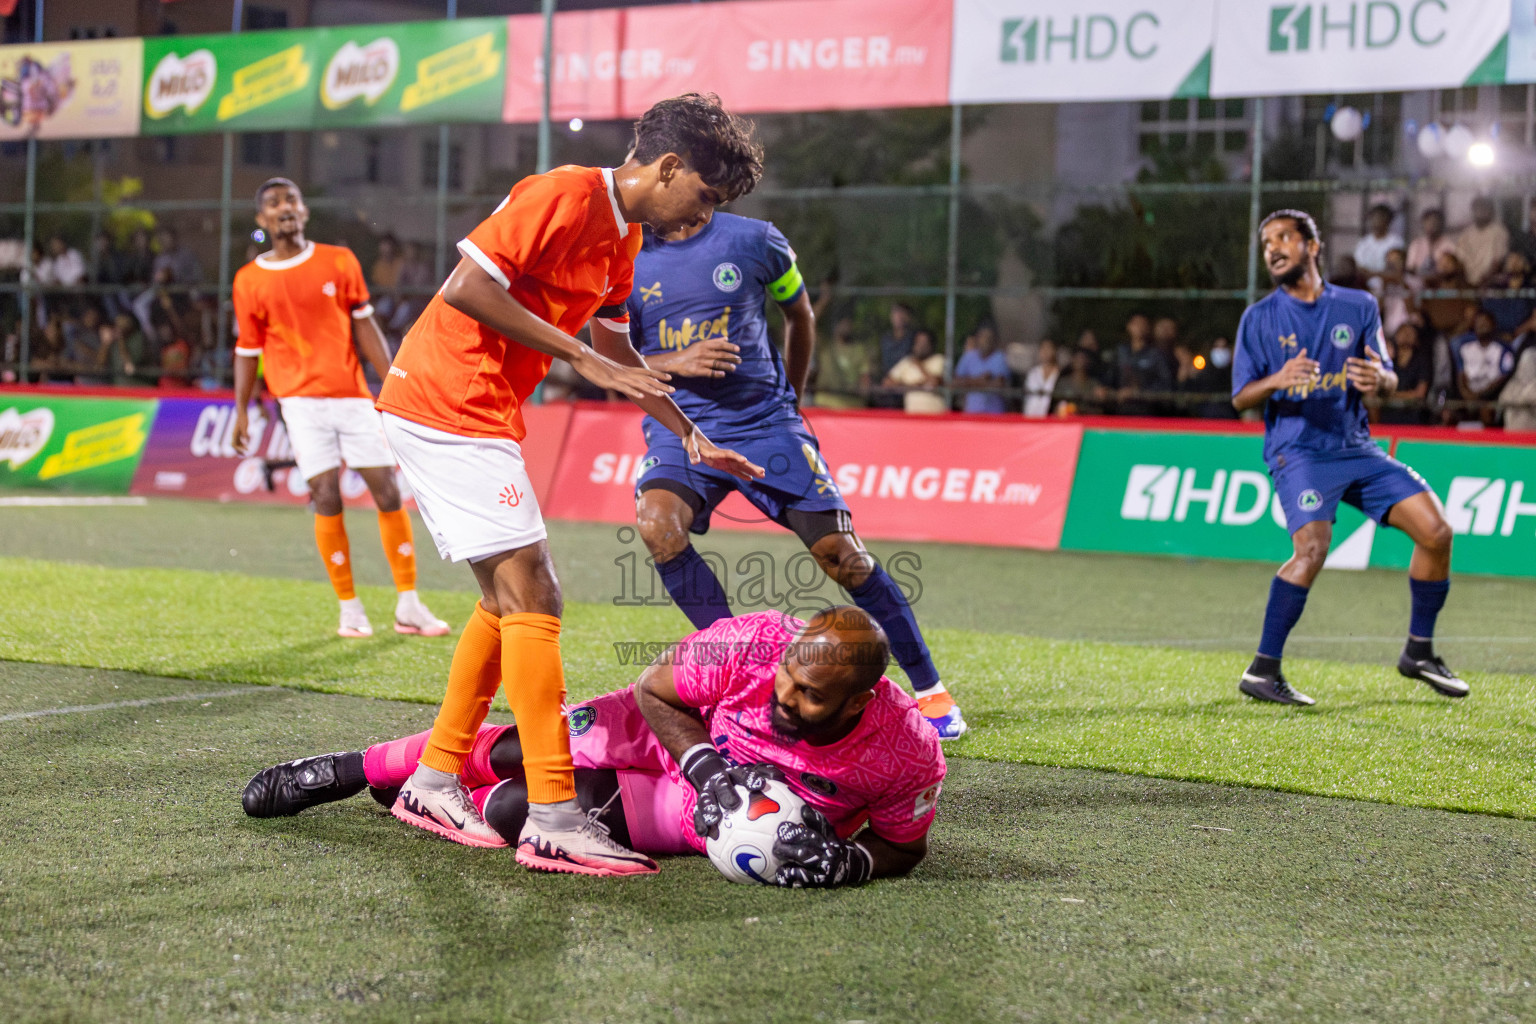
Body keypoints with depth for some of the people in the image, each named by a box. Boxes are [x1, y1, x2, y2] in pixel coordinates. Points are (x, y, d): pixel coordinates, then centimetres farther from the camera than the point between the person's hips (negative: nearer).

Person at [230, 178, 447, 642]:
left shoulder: (339, 262, 7)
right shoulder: (250, 281, 4)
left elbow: (365, 327, 8)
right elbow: (247, 349, 9)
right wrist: (241, 409, 3)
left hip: (353, 395, 2)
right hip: (301, 398, -2)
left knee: (388, 490, -2)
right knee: (326, 496, -10)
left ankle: (408, 605, 7)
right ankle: (350, 608, 1)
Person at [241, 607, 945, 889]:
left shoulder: (906, 757, -32)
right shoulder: (756, 645, -31)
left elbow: (904, 845, -10)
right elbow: (655, 690, -12)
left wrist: (848, 862, -31)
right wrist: (706, 765, -28)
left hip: (715, 824, -1)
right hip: (670, 733, 1)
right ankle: (354, 770, 23)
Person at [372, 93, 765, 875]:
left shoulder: (623, 237, 15)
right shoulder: (565, 195, -15)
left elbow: (616, 354, 26)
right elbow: (464, 288, -22)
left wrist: (693, 440, 25)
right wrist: (580, 356, -19)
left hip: (485, 418, 10)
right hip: (445, 406, -10)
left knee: (510, 599, 14)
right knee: (530, 597, -14)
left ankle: (435, 782, 22)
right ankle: (552, 819, -16)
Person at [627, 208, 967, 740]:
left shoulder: (755, 240, -2)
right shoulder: (626, 260, 1)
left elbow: (800, 315, 15)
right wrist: (676, 362, -13)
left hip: (764, 421, -1)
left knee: (840, 553, -9)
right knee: (657, 524, -30)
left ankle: (929, 688, 8)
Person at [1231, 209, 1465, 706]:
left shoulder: (1358, 306, 10)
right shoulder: (1259, 318, 4)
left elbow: (1389, 380, 11)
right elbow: (1240, 398, 1)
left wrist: (1379, 378, -15)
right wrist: (1279, 380, -20)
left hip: (1356, 446, 4)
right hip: (1297, 450, -4)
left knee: (1436, 531, -6)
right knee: (1313, 547, -27)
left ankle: (1419, 651, 12)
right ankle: (1261, 670, -20)